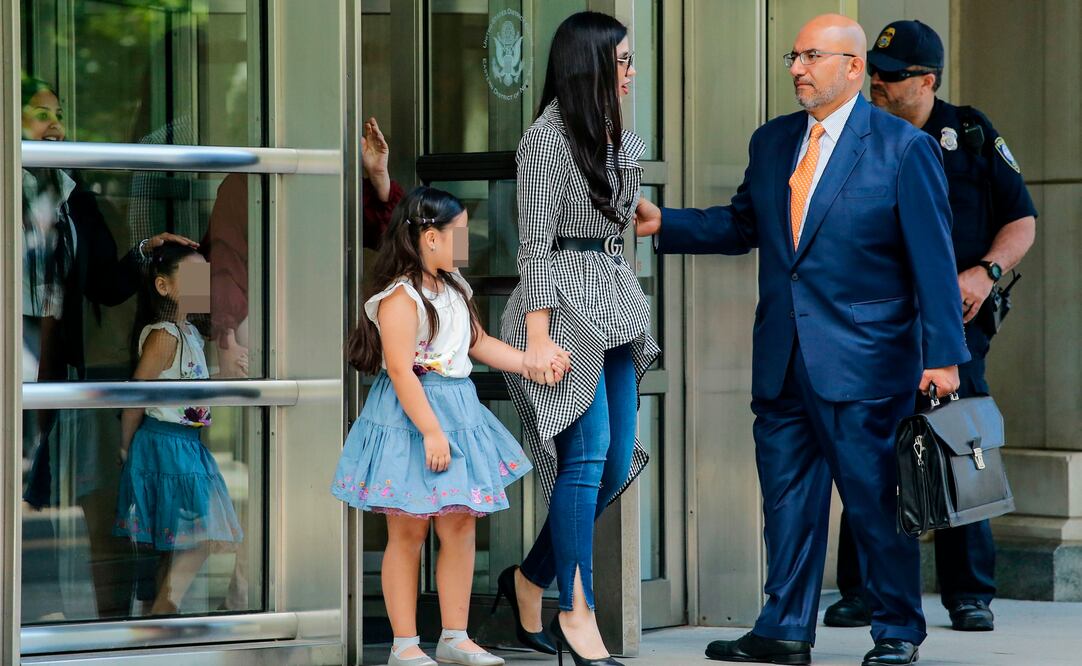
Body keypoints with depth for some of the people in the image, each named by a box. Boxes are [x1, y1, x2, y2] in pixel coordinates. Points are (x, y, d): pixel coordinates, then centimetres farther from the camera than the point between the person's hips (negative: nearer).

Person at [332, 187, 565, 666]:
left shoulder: (454, 289, 12)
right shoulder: (400, 298, -16)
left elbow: (479, 344, 24)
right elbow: (401, 371, -20)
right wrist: (432, 432, -22)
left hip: (459, 411, 8)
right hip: (410, 416, -8)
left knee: (460, 528, 8)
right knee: (408, 533, -1)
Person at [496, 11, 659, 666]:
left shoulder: (622, 139, 14)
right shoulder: (548, 139, -8)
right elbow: (536, 244, -11)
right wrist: (538, 339, -17)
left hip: (616, 305, 8)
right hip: (565, 302, -8)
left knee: (617, 464, 5)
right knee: (586, 456, -12)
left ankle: (531, 578, 20)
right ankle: (577, 610, -7)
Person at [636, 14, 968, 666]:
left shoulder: (904, 147, -6)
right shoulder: (771, 142, 11)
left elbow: (933, 260, -7)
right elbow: (742, 224, 20)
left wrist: (943, 355, -11)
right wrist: (664, 223, 6)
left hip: (862, 360, -6)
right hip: (782, 361, 6)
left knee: (875, 498, 0)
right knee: (787, 497, 9)